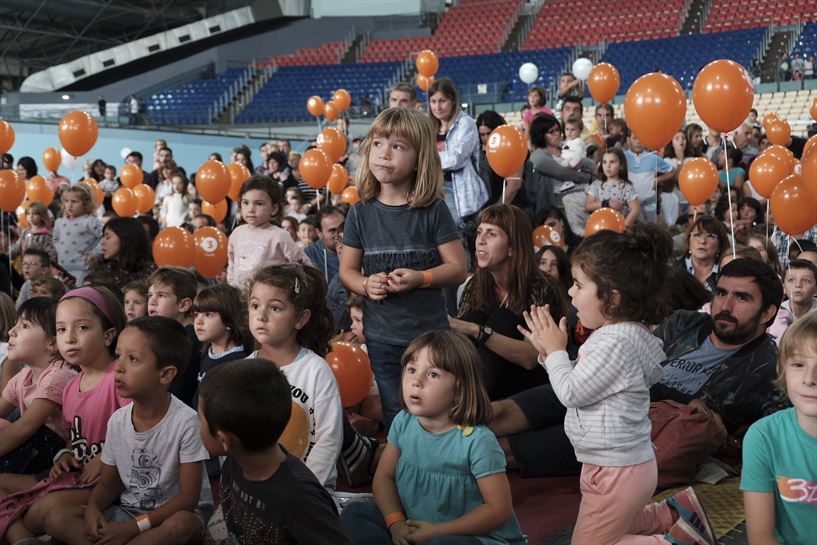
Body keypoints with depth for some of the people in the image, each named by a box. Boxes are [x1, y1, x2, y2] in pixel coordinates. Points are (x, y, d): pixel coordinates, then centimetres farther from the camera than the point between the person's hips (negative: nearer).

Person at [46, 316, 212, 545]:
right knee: (58, 519, -15)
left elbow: (189, 497, -17)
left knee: (181, 525, -40)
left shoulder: (186, 421, -18)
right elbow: (108, 483, 9)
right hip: (128, 510, 5)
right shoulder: (117, 421, -1)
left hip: (175, 513, -5)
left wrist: (135, 526, -23)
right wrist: (92, 508, -14)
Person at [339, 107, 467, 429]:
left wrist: (420, 278, -21)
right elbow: (347, 271, 7)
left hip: (429, 332, -2)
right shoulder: (361, 212, 1)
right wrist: (366, 285, -14)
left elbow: (457, 268, -5)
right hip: (381, 336, 2)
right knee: (395, 417, 13)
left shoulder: (433, 210, -6)